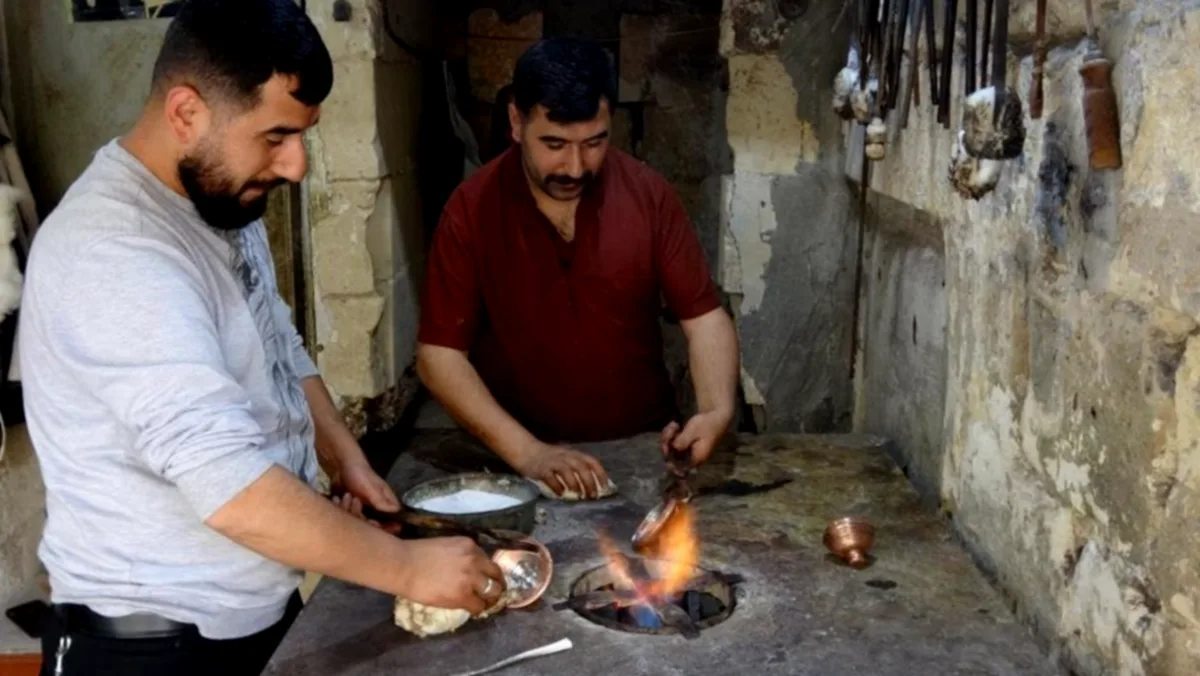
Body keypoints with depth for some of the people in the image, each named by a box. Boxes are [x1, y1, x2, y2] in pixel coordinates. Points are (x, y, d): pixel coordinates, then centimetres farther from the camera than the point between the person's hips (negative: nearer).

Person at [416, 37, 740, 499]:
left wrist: (717, 410, -19)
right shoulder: (471, 211, -8)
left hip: (642, 451, 1)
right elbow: (439, 356, -9)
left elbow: (703, 315, -1)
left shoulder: (649, 194, -4)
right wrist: (527, 453, -19)